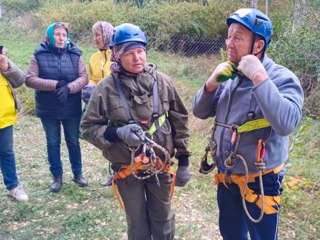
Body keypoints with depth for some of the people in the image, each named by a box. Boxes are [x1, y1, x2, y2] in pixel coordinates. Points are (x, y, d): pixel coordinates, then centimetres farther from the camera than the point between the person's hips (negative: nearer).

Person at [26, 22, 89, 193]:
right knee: (53, 143, 11)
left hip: (72, 108, 0)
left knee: (73, 142, 13)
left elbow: (83, 77, -7)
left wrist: (68, 87, -25)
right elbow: (30, 79, -12)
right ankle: (57, 176, 26)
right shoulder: (39, 55, -4)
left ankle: (77, 173, 29)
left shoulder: (74, 54, -1)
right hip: (48, 109, 0)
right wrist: (55, 85, -21)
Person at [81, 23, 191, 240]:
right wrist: (117, 133, -25)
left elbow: (180, 121, 2)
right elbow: (88, 127, -6)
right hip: (127, 169, -1)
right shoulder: (107, 88, -12)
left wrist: (184, 162, 3)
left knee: (164, 222, 19)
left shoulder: (162, 81, -6)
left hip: (161, 167, 2)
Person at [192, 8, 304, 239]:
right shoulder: (229, 76, 1)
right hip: (226, 177, 6)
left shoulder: (282, 78, -19)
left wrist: (259, 77, -32)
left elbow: (286, 124, -35)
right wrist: (212, 83, -13)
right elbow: (200, 112, 5)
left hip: (259, 181, -6)